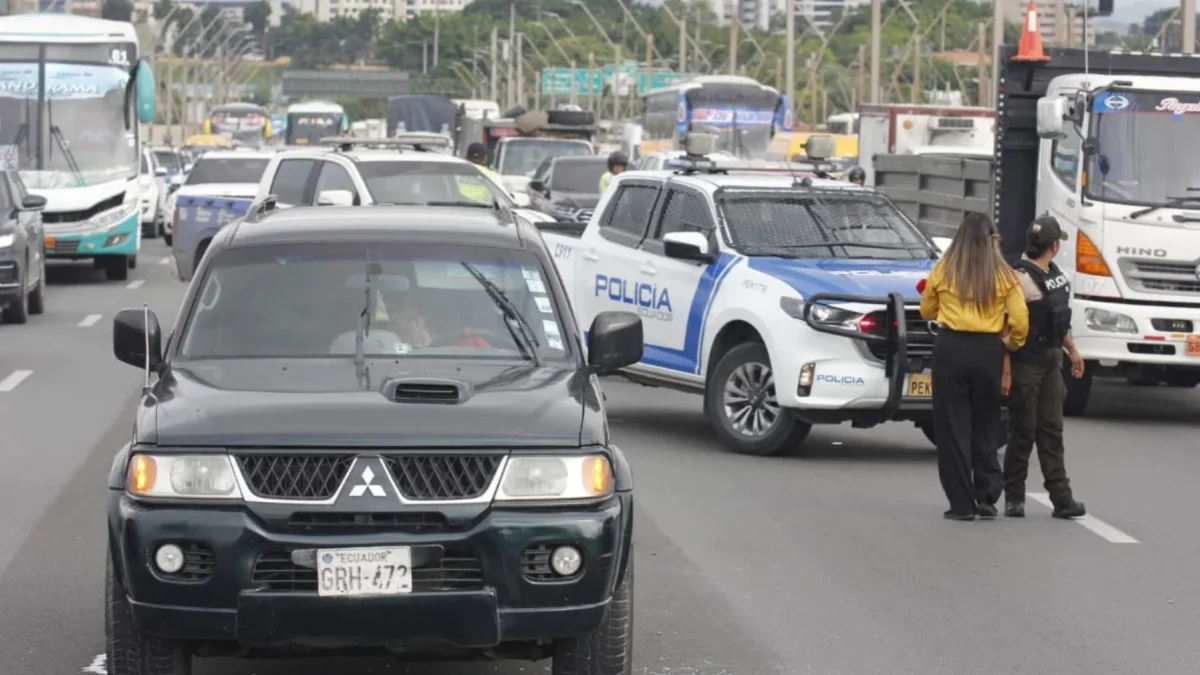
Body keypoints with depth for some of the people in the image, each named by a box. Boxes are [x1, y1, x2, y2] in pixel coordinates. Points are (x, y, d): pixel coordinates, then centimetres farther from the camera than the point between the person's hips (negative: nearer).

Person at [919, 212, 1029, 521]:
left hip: (951, 348, -1)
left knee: (953, 425, 4)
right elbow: (1020, 321, -3)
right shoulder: (1004, 275, 0)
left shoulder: (944, 270, 0)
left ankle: (962, 504, 1)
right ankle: (987, 497, 10)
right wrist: (1013, 345, 15)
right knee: (985, 425, 14)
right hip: (989, 351, 1)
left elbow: (926, 311, 12)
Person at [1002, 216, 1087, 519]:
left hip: (1051, 361, 8)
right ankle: (1014, 498, 10)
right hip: (1026, 364, -8)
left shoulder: (1056, 276, 13)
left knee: (1051, 431, 6)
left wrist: (1072, 350, 25)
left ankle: (1061, 497, 4)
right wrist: (1006, 371, -24)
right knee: (1023, 431, 0)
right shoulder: (1020, 279, -16)